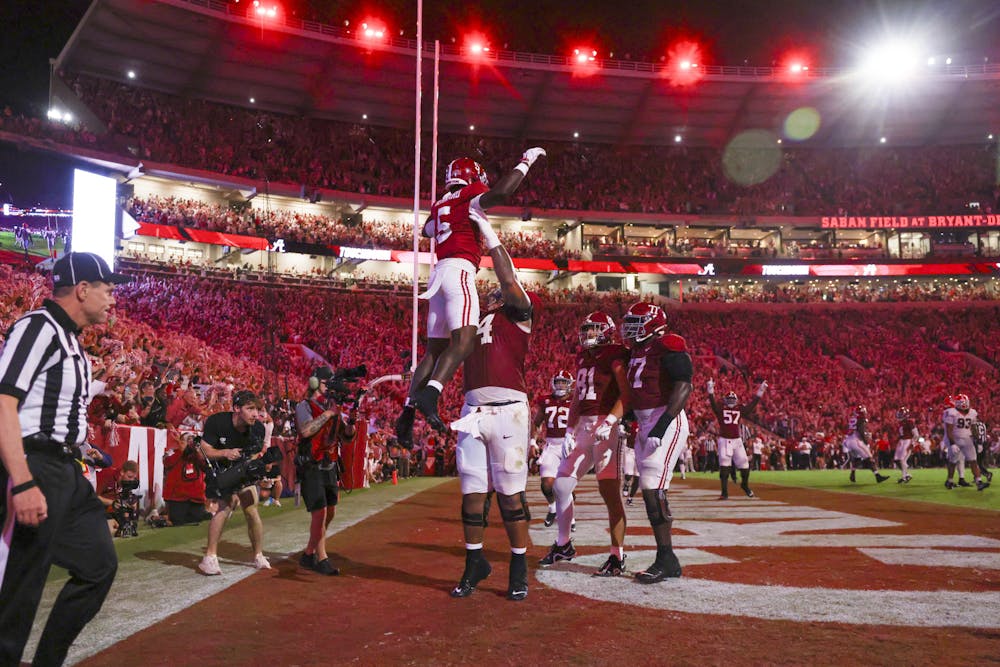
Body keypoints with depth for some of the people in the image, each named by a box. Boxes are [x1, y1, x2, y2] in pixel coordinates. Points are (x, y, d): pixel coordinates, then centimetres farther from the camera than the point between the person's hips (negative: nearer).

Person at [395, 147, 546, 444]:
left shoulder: (440, 205, 24)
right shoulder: (470, 196, 3)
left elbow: (427, 230, 45)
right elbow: (500, 193, -17)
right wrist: (525, 162, -7)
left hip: (439, 273, 8)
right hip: (458, 271, -8)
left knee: (435, 349, 9)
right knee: (463, 341, -19)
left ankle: (407, 413, 4)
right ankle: (429, 394, -37)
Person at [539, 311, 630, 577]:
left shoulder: (615, 356, -6)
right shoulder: (582, 358, 17)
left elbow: (626, 395, -13)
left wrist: (609, 422, -24)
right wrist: (570, 431, 14)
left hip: (607, 427, -8)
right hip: (583, 426, 8)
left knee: (610, 493, -7)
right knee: (562, 485, 10)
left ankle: (617, 557, 1)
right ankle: (563, 545, 27)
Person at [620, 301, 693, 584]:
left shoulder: (668, 348, -12)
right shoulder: (637, 351, 16)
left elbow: (683, 387, -20)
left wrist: (662, 425, -26)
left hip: (667, 421, -10)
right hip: (645, 424, 10)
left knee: (652, 488, -14)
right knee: (651, 491, 9)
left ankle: (665, 558, -7)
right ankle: (667, 560, 17)